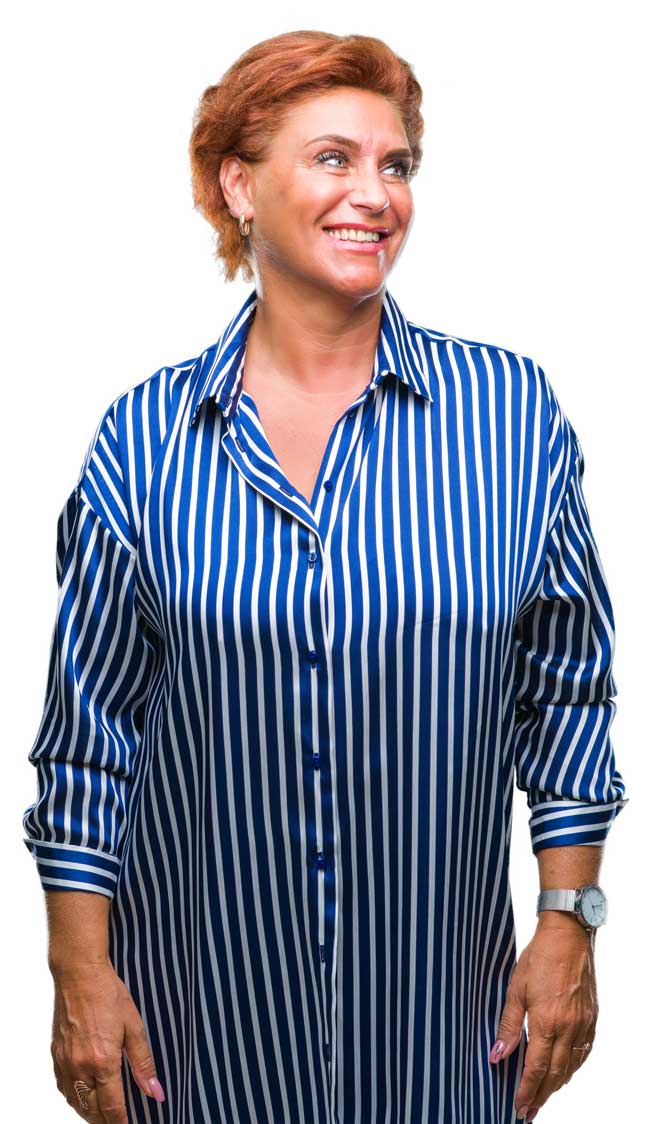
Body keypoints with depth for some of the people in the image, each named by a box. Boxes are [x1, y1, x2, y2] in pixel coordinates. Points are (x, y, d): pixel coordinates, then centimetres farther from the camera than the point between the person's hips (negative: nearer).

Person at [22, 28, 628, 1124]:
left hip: (436, 992, 0)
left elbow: (566, 690, 2)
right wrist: (81, 973, -2)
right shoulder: (144, 437, -5)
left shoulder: (512, 409, -4)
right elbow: (90, 729, 0)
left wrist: (568, 925, 0)